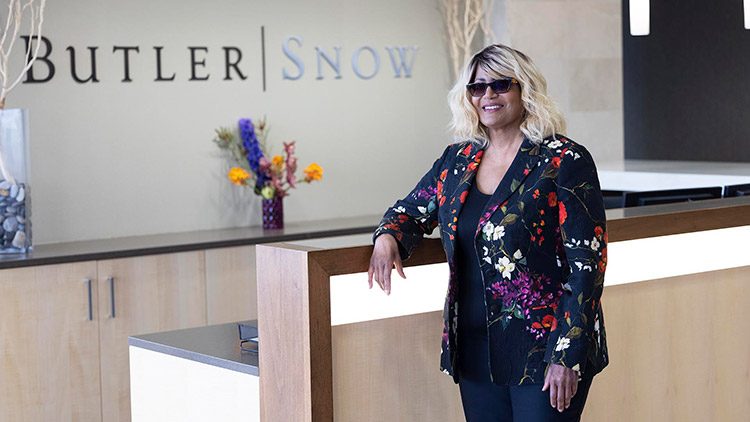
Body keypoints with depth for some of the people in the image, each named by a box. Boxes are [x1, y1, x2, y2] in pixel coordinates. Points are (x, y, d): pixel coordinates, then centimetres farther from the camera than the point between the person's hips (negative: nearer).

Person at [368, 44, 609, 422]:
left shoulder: (565, 161, -8)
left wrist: (567, 357, -16)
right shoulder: (457, 161, 9)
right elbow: (410, 212, 21)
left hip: (543, 351, -5)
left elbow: (587, 262, -11)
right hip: (475, 351, 5)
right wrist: (387, 237, -5)